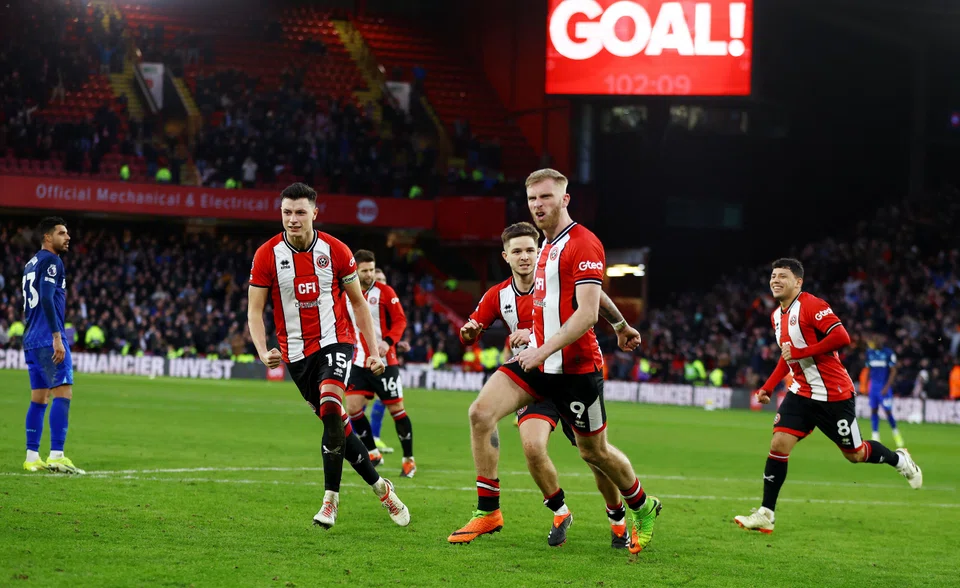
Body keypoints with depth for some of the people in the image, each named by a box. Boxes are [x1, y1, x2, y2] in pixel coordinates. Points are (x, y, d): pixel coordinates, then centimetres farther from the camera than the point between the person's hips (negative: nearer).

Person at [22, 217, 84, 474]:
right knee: (63, 393, -12)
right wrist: (57, 337, -22)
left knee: (39, 398, 10)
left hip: (31, 340, 10)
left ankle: (32, 457, 9)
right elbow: (47, 299, -19)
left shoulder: (31, 264, 20)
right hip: (48, 339, -10)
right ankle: (56, 455, -20)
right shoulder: (51, 261, -8)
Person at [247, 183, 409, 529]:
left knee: (330, 407, -25)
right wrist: (263, 352, -20)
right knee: (336, 423, 5)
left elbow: (358, 302, 6)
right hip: (296, 351, 2)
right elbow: (254, 309, -3)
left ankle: (331, 498, -18)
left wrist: (374, 350, 2)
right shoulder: (267, 255, -6)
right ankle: (380, 488, 23)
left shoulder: (335, 251, -5)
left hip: (334, 340, -2)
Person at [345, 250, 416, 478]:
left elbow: (400, 320, -9)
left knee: (396, 409, -2)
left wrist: (388, 342, -23)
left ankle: (409, 460, 10)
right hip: (359, 363, 4)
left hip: (384, 361, -4)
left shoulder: (384, 292, -5)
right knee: (353, 408, -6)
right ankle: (373, 453, 12)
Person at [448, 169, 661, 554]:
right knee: (481, 412, -12)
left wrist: (545, 349, -28)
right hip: (538, 357, 8)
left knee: (595, 452, 6)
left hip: (575, 365, -8)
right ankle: (488, 512, -8)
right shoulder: (547, 245, 14)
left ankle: (643, 508, 33)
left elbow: (587, 313, -22)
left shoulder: (583, 245, -15)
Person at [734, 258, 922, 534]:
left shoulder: (811, 305, -18)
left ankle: (899, 460, 37)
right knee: (779, 445, -9)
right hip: (801, 393, 7)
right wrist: (768, 387, 15)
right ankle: (765, 515, -7)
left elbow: (842, 337, -28)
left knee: (854, 454, 7)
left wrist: (799, 352, -26)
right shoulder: (777, 316, 9)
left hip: (833, 395, -7)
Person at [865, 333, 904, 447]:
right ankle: (875, 436, 5)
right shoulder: (870, 352, 6)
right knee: (873, 410, 1)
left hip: (884, 386, -5)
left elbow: (893, 372, -9)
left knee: (888, 411, -5)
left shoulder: (888, 353, -10)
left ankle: (896, 433, 16)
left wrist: (887, 387, -16)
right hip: (873, 385, 5)